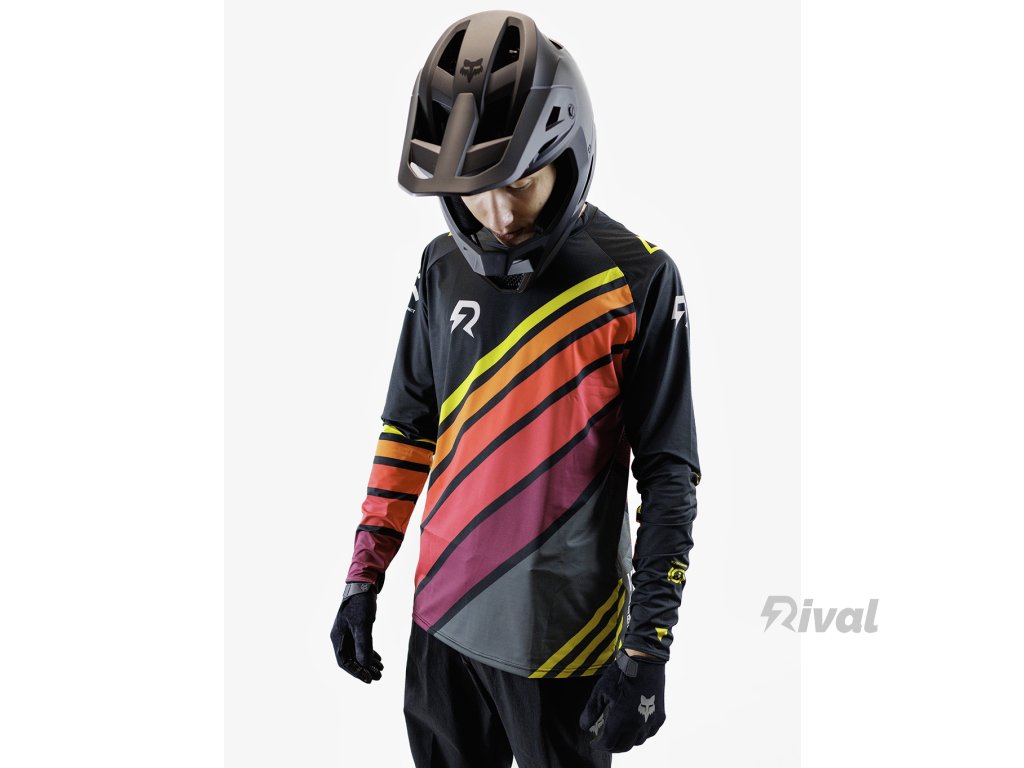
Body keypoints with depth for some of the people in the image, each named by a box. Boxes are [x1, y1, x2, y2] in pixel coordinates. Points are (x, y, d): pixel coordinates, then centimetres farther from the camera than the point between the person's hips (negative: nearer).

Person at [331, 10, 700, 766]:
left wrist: (648, 648, -15)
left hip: (560, 640, -5)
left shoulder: (637, 281, -14)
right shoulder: (444, 268, 2)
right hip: (443, 617, 5)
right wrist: (365, 577, 10)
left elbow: (669, 474, -11)